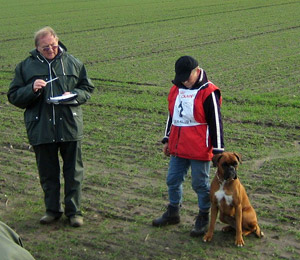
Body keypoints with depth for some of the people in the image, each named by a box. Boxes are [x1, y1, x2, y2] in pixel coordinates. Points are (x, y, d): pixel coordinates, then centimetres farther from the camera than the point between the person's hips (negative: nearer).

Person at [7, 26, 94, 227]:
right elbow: (13, 96, 2)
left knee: (73, 171, 5)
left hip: (70, 127, 0)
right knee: (48, 173, 10)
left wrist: (74, 96, -9)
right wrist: (31, 89, -16)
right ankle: (52, 209, 25)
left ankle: (74, 211, 17)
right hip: (40, 129, 0)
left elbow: (88, 88, 11)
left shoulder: (73, 63, 6)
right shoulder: (26, 66, 4)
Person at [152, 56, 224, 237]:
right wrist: (167, 140, 21)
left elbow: (216, 122, -12)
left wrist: (218, 150, -12)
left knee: (201, 184, 4)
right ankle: (173, 213, 34)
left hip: (199, 150, -7)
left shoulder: (208, 92, -13)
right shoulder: (176, 89, 8)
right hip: (178, 148, 7)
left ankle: (203, 219, 20)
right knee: (173, 180, 16)